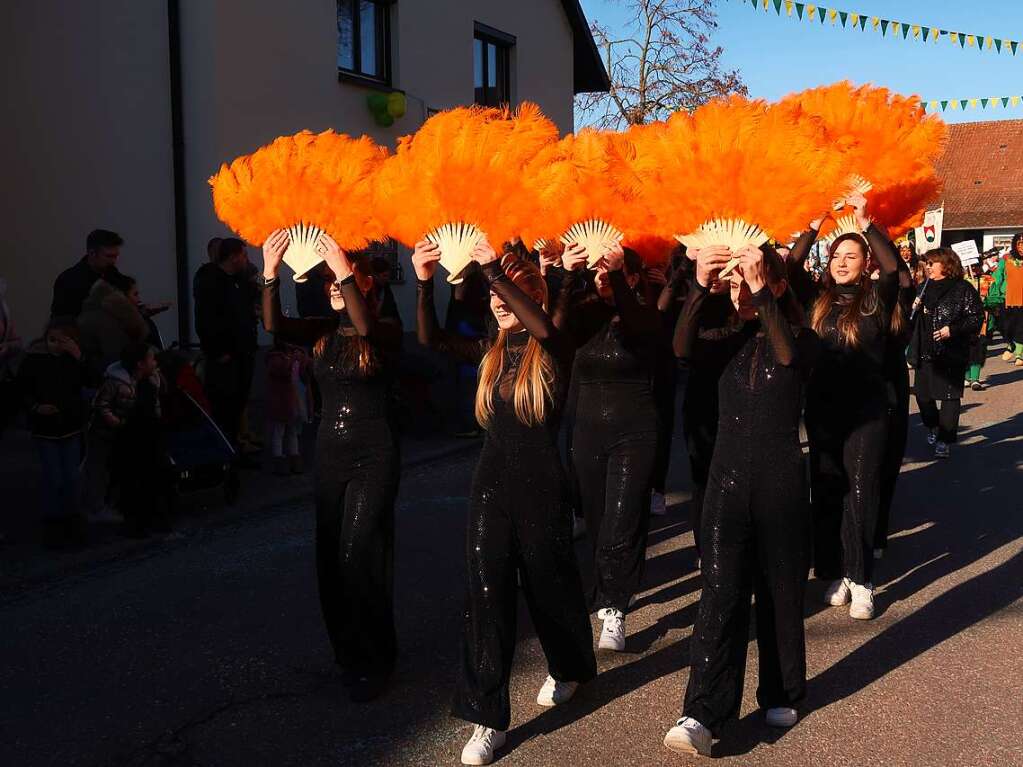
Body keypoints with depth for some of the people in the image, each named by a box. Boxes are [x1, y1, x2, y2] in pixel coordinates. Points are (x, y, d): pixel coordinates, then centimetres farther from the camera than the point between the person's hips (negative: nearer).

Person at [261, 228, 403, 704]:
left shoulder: (387, 329, -7)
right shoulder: (322, 332, 6)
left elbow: (365, 327, -31)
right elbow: (274, 326, -10)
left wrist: (344, 271, -34)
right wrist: (270, 273, -22)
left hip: (374, 457, -6)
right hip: (329, 454, 6)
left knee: (358, 559, -8)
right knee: (330, 559, 10)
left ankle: (372, 662, 9)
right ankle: (348, 654, 27)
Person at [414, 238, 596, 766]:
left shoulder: (553, 350, -6)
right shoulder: (490, 351, 7)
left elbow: (543, 326, -30)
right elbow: (431, 339, -5)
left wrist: (495, 268, -32)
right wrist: (424, 283, -18)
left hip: (541, 483, -3)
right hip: (491, 480, 4)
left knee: (549, 583, 14)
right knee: (486, 592, -2)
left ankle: (567, 669, 43)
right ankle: (487, 719, 2)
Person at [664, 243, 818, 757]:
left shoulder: (801, 338, 0)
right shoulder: (726, 342, 6)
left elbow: (788, 353, -25)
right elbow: (683, 348, -16)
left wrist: (760, 292, -33)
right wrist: (700, 287, -29)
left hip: (782, 478, -1)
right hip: (728, 475, 2)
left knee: (780, 592, 8)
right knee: (721, 593, -7)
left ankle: (780, 695, 27)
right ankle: (702, 715, -11)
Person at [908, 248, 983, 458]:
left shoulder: (963, 289, -6)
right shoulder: (925, 288, 13)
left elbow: (976, 317, -9)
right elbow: (915, 320, 23)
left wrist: (952, 330, -19)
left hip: (952, 353, -6)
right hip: (925, 352, 6)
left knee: (950, 396, -3)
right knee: (922, 394, 11)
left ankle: (944, 440, 3)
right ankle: (933, 427, 36)